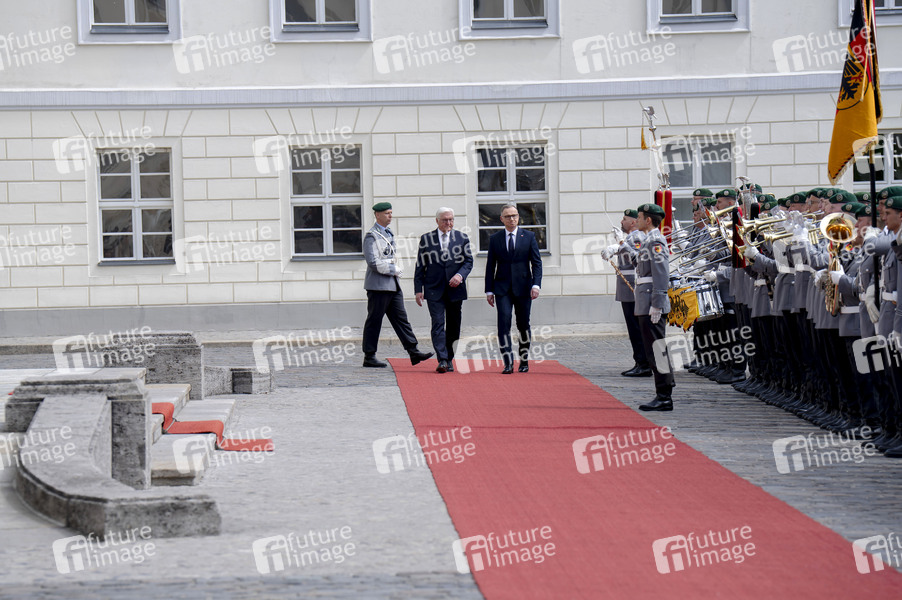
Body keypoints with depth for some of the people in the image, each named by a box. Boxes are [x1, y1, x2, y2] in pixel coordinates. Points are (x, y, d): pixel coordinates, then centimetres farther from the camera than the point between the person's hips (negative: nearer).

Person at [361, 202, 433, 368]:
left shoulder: (388, 234, 16)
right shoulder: (371, 236, -12)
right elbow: (373, 263, -20)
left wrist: (397, 268, 6)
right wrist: (394, 270, -12)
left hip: (392, 285, 9)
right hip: (378, 285, -9)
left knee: (401, 318, 4)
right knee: (374, 321, -2)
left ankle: (413, 352, 2)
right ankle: (369, 357, 5)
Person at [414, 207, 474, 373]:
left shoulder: (462, 238, 7)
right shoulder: (426, 239, 5)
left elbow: (468, 261, 5)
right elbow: (420, 266, 6)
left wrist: (460, 275, -15)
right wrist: (418, 289, 0)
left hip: (455, 288, 2)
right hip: (434, 290, -2)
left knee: (453, 326, 7)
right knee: (438, 324, -12)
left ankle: (449, 359, 18)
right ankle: (442, 360, -18)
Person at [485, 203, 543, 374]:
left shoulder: (529, 236, 5)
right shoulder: (494, 239, 7)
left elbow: (536, 262, 3)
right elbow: (490, 266, 9)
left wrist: (536, 284, -10)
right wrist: (489, 290, 3)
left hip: (523, 287, 0)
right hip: (502, 288, 0)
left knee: (523, 325, 5)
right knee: (504, 322, -14)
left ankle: (524, 360, 20)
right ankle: (508, 363, -15)